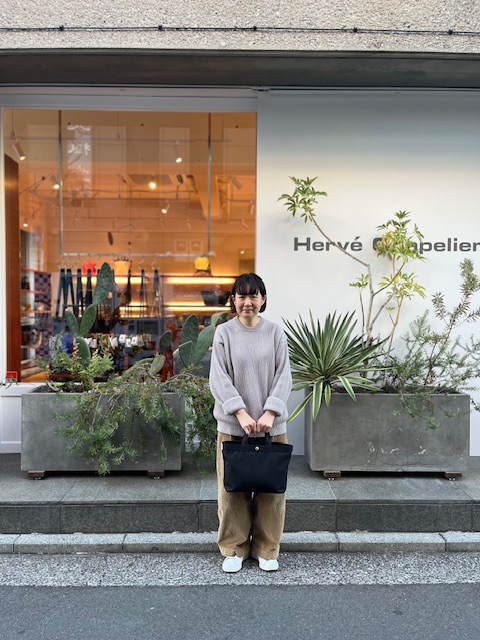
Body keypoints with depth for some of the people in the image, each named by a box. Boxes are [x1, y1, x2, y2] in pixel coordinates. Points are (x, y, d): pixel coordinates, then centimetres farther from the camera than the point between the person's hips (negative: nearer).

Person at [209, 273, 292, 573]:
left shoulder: (275, 332, 2)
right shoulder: (224, 332, -1)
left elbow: (283, 376, -1)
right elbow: (219, 378, -6)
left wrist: (269, 413, -13)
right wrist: (241, 413, -16)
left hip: (272, 424, 1)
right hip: (232, 424, -1)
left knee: (271, 486, 10)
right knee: (233, 488, 8)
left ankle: (267, 549, 28)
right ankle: (235, 548, 27)